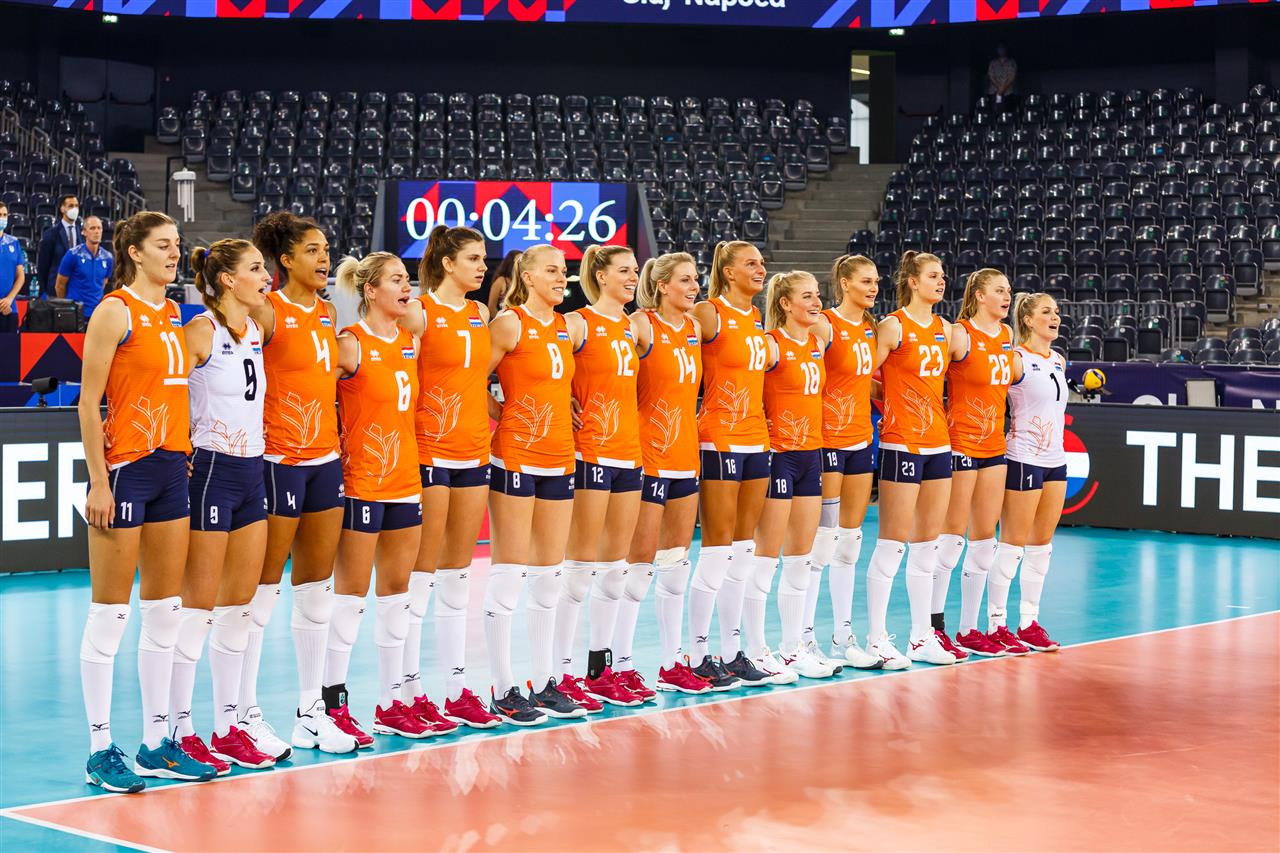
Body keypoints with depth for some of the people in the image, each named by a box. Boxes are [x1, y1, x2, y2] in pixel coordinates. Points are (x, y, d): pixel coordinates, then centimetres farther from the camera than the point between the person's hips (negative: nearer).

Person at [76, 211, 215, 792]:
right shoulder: (115, 312, -8)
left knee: (164, 612, 10)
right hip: (126, 467, -8)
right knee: (110, 613, -2)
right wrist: (99, 482, -16)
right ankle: (101, 751, 3)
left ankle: (157, 744, 17)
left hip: (172, 467, 8)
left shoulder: (174, 314, 14)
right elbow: (88, 403, -11)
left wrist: (186, 456, 14)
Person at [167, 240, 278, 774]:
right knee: (199, 605, -4)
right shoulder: (200, 332, -11)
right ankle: (183, 732, 3)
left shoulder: (257, 332, 12)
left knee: (240, 606, 9)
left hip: (252, 472, 8)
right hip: (210, 470, -8)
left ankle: (227, 729, 16)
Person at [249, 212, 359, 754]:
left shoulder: (328, 312, 12)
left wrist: (333, 425, 15)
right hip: (280, 460, -7)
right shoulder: (267, 312, -9)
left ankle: (310, 712, 17)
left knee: (317, 589, 10)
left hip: (325, 459, 7)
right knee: (263, 589, -1)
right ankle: (246, 713, 8)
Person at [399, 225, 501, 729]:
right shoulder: (419, 313, -8)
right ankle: (411, 692, 2)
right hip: (431, 452, -6)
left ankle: (457, 691, 15)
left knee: (458, 576, 10)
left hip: (473, 452, 7)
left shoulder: (480, 314, 12)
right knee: (422, 574, -3)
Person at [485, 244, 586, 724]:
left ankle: (543, 684, 19)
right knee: (509, 574, -4)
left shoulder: (572, 328, 12)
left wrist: (559, 411, 9)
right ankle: (503, 691, 2)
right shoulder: (509, 324, -7)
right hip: (515, 458, -7)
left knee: (550, 574, 10)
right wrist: (507, 415, -3)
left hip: (559, 459, 7)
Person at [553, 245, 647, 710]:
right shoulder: (579, 323, -8)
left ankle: (601, 667, 18)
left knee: (616, 564, 10)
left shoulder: (632, 327, 14)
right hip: (589, 453, -7)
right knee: (581, 563, -6)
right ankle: (563, 671, -1)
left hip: (628, 451, 7)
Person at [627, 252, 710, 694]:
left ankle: (672, 665, 17)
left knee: (676, 564, 10)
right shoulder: (642, 326, -11)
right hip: (649, 455, -7)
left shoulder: (694, 327, 11)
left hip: (685, 455, 7)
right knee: (640, 560, -4)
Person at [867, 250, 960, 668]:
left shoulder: (944, 329, 12)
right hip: (902, 443, -7)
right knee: (893, 543, -5)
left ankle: (922, 637, 17)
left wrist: (926, 407, 12)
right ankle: (876, 638, 1)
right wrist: (894, 407, 0)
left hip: (939, 442, 7)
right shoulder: (894, 326, -8)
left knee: (927, 544, 10)